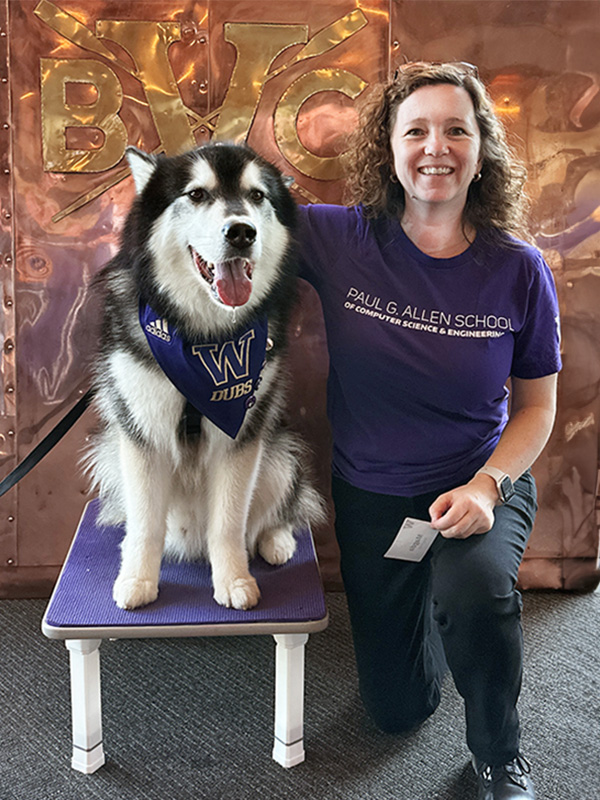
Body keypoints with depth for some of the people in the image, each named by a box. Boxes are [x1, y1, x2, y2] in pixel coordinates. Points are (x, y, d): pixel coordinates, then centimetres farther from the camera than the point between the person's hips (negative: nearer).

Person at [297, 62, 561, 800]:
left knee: (475, 590, -38)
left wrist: (487, 485, -20)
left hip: (481, 486, -1)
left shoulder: (518, 271, -12)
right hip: (372, 497, 1)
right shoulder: (341, 240, -13)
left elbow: (536, 407, -4)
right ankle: (423, 617, 50)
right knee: (397, 709, 13)